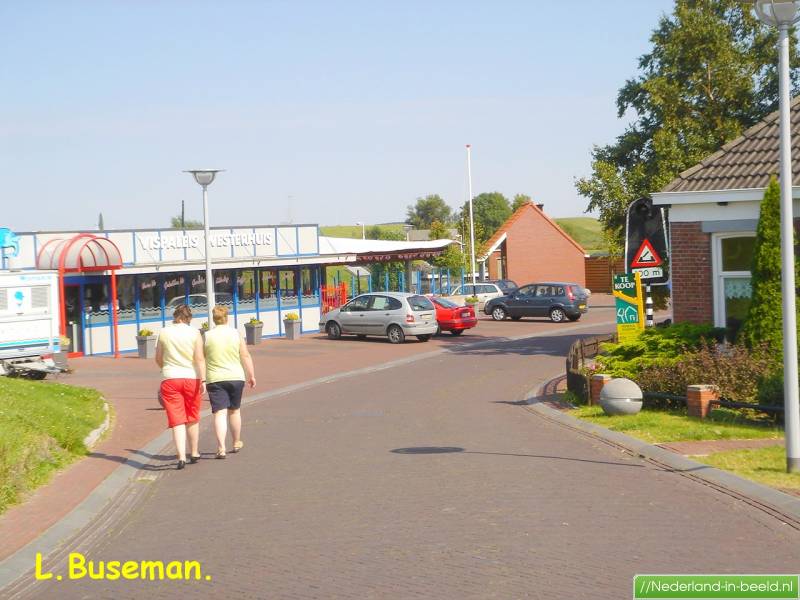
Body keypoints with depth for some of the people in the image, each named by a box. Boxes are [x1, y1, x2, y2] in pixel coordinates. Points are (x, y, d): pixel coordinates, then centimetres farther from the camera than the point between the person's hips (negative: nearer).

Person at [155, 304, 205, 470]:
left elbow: (158, 359, 9)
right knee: (192, 419, 17)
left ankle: (181, 456, -15)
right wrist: (203, 380, -12)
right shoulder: (194, 333, -2)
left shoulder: (164, 333, 2)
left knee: (177, 420, -2)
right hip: (191, 378, 0)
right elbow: (200, 358, -11)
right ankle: (194, 453, 28)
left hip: (170, 380, 0)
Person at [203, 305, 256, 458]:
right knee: (234, 410, 19)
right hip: (236, 377, 2)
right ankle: (236, 443, 33)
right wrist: (251, 376, 6)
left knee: (220, 413, -5)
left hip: (215, 379, -2)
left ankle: (221, 447, -18)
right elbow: (246, 356, -1)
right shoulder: (236, 334, 0)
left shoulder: (207, 336, -4)